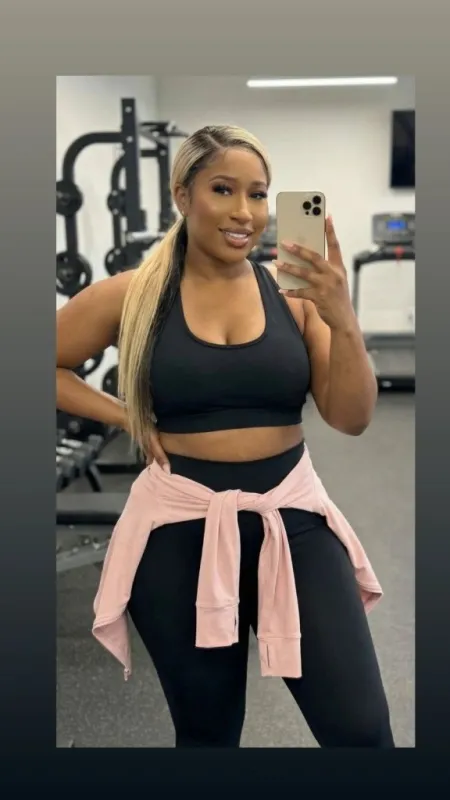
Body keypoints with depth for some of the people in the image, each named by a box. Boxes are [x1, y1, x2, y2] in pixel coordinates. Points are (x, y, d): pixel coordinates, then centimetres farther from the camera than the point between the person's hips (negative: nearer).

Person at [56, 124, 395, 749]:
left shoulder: (293, 291, -1)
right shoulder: (132, 296, -3)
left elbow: (352, 419, -4)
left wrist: (342, 319, -19)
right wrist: (125, 417, -3)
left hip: (292, 517, 1)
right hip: (180, 527, 0)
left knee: (361, 730, -1)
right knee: (206, 731, 16)